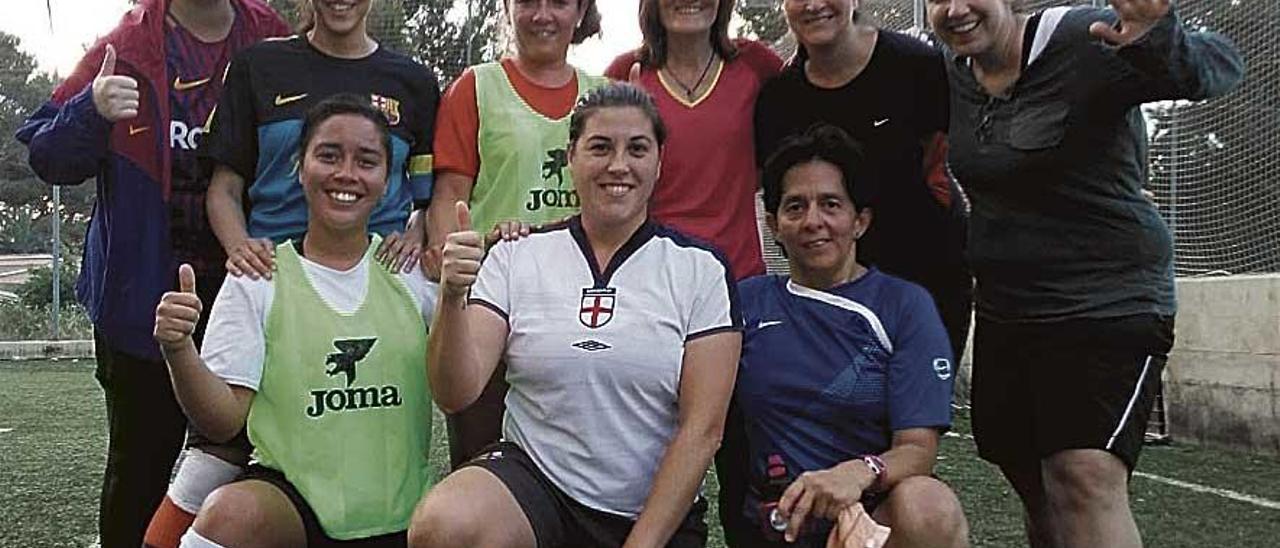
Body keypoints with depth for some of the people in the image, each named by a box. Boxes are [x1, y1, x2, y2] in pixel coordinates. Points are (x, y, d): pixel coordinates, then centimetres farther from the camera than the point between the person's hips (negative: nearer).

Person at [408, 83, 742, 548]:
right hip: (532, 477, 1)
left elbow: (702, 428, -5)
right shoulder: (516, 257, 2)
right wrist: (452, 297, -23)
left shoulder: (701, 269, -1)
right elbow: (455, 395, -6)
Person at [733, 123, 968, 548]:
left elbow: (918, 449, -7)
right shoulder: (747, 302, 7)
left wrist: (860, 472, -27)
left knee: (926, 505, -32)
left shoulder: (904, 306, 1)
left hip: (877, 513, -1)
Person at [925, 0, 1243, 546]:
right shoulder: (952, 71, 6)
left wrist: (1158, 45, -38)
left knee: (1085, 480, -21)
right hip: (1004, 311, 7)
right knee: (1034, 483, 15)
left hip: (1108, 301, -7)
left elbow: (1219, 65, -17)